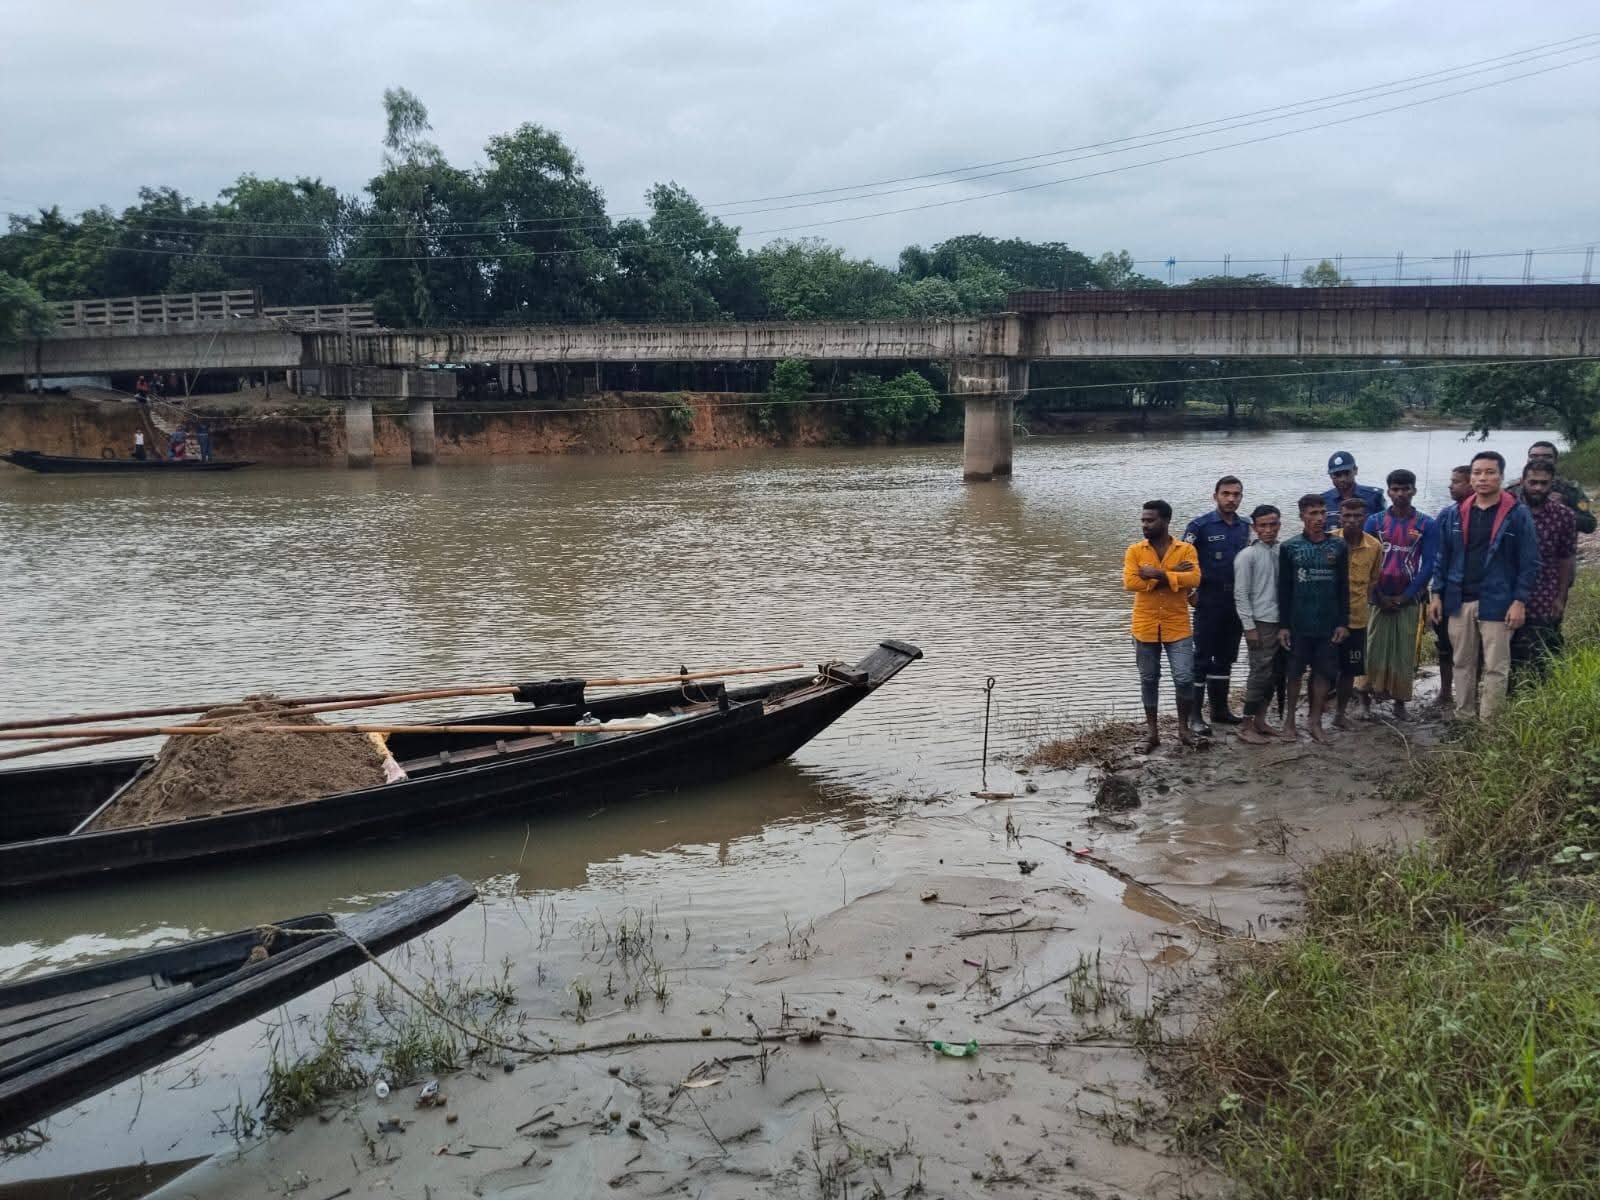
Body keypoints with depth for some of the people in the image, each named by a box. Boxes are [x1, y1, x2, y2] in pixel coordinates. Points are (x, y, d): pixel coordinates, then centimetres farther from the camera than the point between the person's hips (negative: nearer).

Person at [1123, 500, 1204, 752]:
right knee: (1149, 679, 9)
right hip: (1145, 627, 1)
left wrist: (1159, 574, -23)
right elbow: (1130, 582, -16)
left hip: (1177, 627, -1)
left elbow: (1194, 578, -18)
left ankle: (1183, 726, 17)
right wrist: (1172, 575, -17)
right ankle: (1153, 731, 21)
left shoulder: (1186, 549, -2)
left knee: (1184, 678, -4)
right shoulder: (1135, 550, -1)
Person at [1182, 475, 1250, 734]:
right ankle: (1194, 715, -1)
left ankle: (1220, 708, 23)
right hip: (1209, 601, -6)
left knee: (1226, 657, 13)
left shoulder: (1244, 527, 8)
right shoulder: (1200, 526, -9)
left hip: (1236, 601, 6)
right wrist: (1188, 593, -10)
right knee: (1202, 658, -4)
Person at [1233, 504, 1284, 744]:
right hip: (1260, 623, -6)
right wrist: (1249, 627, -13)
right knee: (1260, 673, -5)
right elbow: (1241, 594, -10)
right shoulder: (1247, 555, -8)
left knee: (1274, 673, 11)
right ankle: (1246, 726, 3)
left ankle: (1260, 720, 22)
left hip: (1280, 621, 6)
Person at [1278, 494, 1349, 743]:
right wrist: (1283, 625, -4)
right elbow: (1284, 589, -1)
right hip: (1298, 624, -1)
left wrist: (1343, 622, 1)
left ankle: (1315, 721, 14)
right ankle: (1290, 719, 19)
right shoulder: (1289, 547, -1)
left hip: (1329, 624, 2)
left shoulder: (1338, 547, 4)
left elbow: (1344, 588, 6)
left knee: (1324, 672, 4)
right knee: (1294, 671, 6)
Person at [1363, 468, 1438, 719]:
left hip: (1409, 599, 0)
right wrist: (1380, 596, -9)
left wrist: (1404, 597, -9)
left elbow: (1429, 565, -3)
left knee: (1405, 651, 3)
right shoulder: (1375, 521, 2)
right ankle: (1368, 695, 3)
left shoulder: (1427, 525, 0)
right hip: (1379, 598, 0)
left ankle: (1400, 701, 10)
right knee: (1374, 649, -2)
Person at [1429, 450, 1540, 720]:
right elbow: (1443, 558, 10)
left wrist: (1520, 601, -11)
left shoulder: (1518, 515, -5)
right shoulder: (1454, 514, 6)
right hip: (1459, 601, 4)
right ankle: (1464, 718, 23)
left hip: (1497, 603, -4)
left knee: (1496, 667, 1)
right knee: (1463, 663, 12)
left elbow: (1529, 563, -6)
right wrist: (1437, 594, 5)